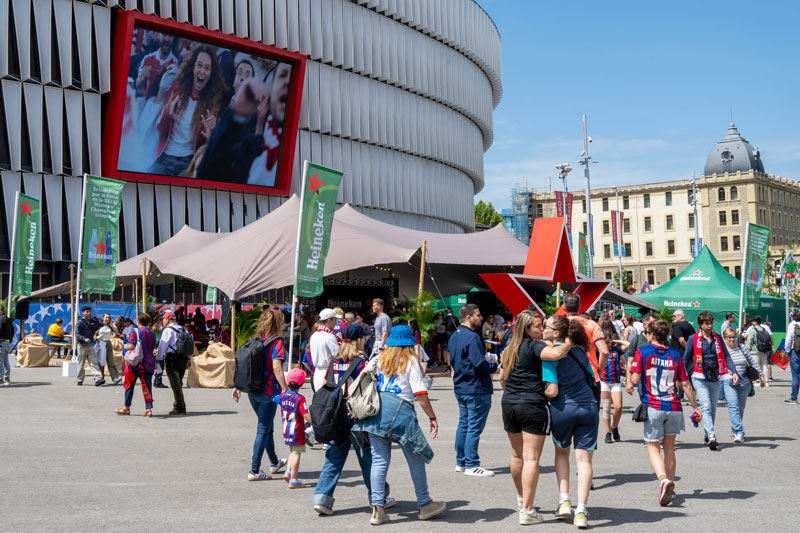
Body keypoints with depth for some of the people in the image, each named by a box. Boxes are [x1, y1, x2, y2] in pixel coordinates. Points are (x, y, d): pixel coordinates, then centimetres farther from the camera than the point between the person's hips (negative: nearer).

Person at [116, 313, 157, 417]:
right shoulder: (151, 333, 8)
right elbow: (153, 349, 10)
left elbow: (131, 346, -16)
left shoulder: (135, 331, -8)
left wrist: (125, 346, 4)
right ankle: (148, 409, -4)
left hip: (136, 362, -4)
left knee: (130, 385, 12)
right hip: (149, 363, 4)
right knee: (147, 386, 4)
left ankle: (127, 407, 21)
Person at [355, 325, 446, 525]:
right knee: (416, 459, 10)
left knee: (379, 460, 6)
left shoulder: (378, 359, 12)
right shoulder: (410, 362, 0)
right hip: (400, 410, -4)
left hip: (376, 409, 4)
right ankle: (424, 505, 20)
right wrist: (432, 417, -1)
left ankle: (377, 508, 1)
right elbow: (421, 394, -6)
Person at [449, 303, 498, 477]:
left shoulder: (454, 336, 11)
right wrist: (493, 365, -4)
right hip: (476, 390, -10)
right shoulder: (472, 337, -19)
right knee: (475, 427, -4)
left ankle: (461, 462, 23)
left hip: (460, 389, 10)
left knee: (463, 424, 16)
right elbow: (480, 364, -25)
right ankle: (472, 465, 0)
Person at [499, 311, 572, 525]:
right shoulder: (534, 346, -10)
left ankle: (521, 499, 38)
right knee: (531, 459, -5)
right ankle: (527, 511, -5)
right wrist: (570, 342, -12)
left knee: (517, 455, 21)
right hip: (533, 406, -8)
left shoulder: (511, 349, 14)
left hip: (509, 405, 8)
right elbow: (556, 353, -29)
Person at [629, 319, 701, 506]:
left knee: (653, 447, 2)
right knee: (669, 447, 17)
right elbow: (685, 384, 7)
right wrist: (695, 406, 15)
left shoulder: (642, 352, -3)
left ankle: (663, 479, -22)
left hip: (652, 407, -3)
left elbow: (635, 379, -7)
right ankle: (670, 484, 23)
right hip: (673, 407, 3)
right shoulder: (675, 355, 6)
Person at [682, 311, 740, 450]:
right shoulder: (693, 339, -2)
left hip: (714, 377, 4)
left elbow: (726, 356, 6)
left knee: (713, 408, 12)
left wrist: (734, 372, -5)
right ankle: (711, 436, -23)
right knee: (706, 406, -15)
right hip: (700, 377, -4)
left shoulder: (717, 338, 7)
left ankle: (707, 434, 28)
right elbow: (686, 358, 4)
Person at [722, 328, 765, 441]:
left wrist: (761, 375, 13)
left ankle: (735, 427, 31)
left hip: (744, 382, 3)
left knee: (741, 408, 11)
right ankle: (739, 432, -19)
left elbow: (753, 362, 14)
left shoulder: (742, 348, 8)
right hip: (729, 383, -3)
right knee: (733, 407, -15)